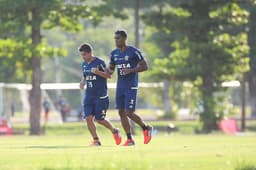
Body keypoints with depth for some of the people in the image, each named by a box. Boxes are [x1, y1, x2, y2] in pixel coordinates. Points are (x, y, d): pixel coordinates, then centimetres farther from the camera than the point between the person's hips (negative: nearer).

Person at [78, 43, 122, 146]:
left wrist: (97, 72, -28)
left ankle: (114, 131, 23)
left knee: (99, 119, -3)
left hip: (100, 95, -6)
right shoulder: (84, 64, 10)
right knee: (88, 118, -7)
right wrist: (83, 82, 2)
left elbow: (108, 75, -12)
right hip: (89, 95, 6)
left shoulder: (99, 62, -10)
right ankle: (96, 140, 1)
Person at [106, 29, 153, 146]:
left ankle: (146, 128, 14)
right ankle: (130, 139, 10)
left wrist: (131, 70, -21)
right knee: (121, 112, 3)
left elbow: (144, 66, -9)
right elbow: (111, 68, 19)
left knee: (129, 113, -11)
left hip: (131, 87, -7)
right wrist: (109, 70, -5)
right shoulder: (114, 53, 9)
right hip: (120, 87, 7)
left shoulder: (133, 51, -9)